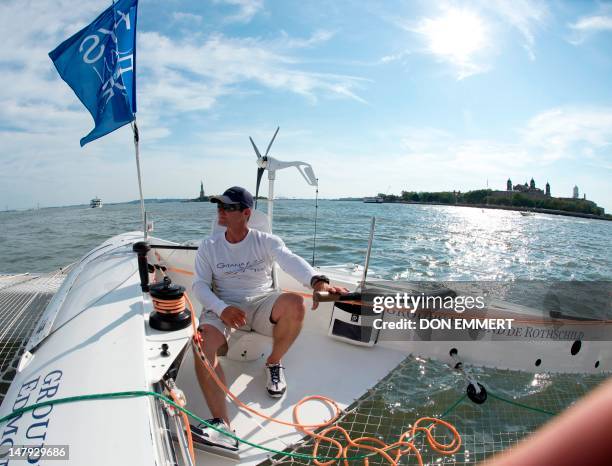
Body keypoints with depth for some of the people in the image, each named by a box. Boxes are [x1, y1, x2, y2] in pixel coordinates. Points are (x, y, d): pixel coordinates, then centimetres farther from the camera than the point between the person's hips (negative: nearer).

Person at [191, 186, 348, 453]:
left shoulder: (266, 241, -2)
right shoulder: (208, 247, 5)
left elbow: (290, 260, -21)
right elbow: (200, 284, -1)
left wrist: (317, 280, -45)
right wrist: (222, 309, -23)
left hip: (262, 302, 0)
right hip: (225, 307, 1)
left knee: (295, 303, -32)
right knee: (202, 344, -31)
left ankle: (274, 364, -4)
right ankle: (222, 426, -38)